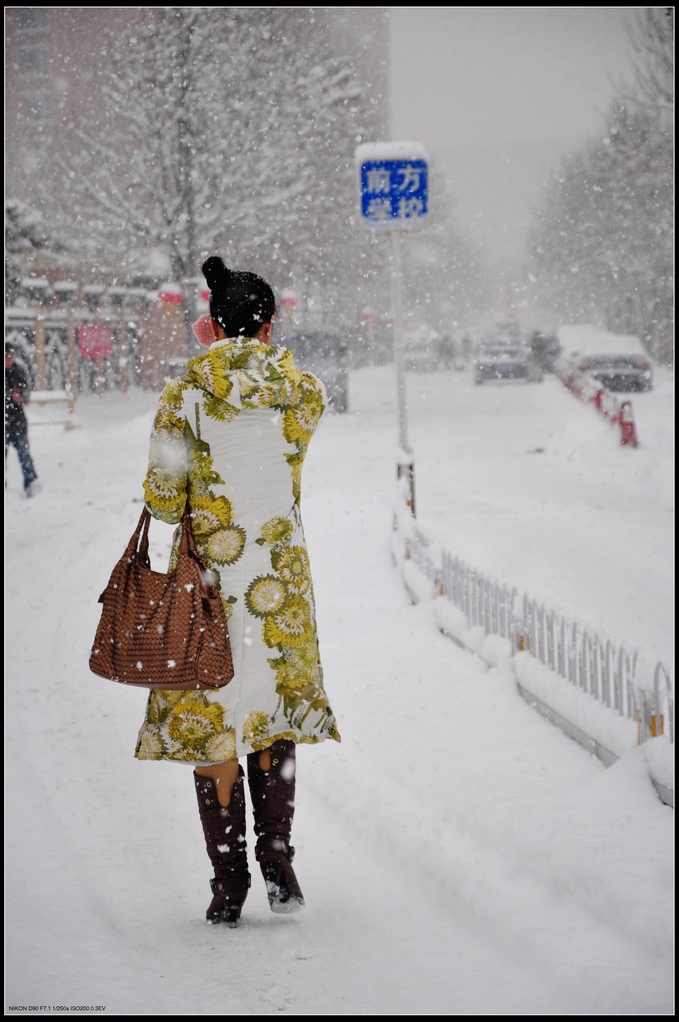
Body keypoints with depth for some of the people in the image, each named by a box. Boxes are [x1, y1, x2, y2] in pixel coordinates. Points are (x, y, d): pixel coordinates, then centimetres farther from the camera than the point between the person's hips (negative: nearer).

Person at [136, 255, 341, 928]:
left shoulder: (185, 394, -10)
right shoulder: (304, 391, -3)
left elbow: (161, 499, -7)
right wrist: (256, 353, 25)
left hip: (211, 576, -2)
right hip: (281, 575, 2)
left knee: (211, 719, 6)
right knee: (275, 713, 17)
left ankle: (229, 883, 6)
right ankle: (276, 858, 6)